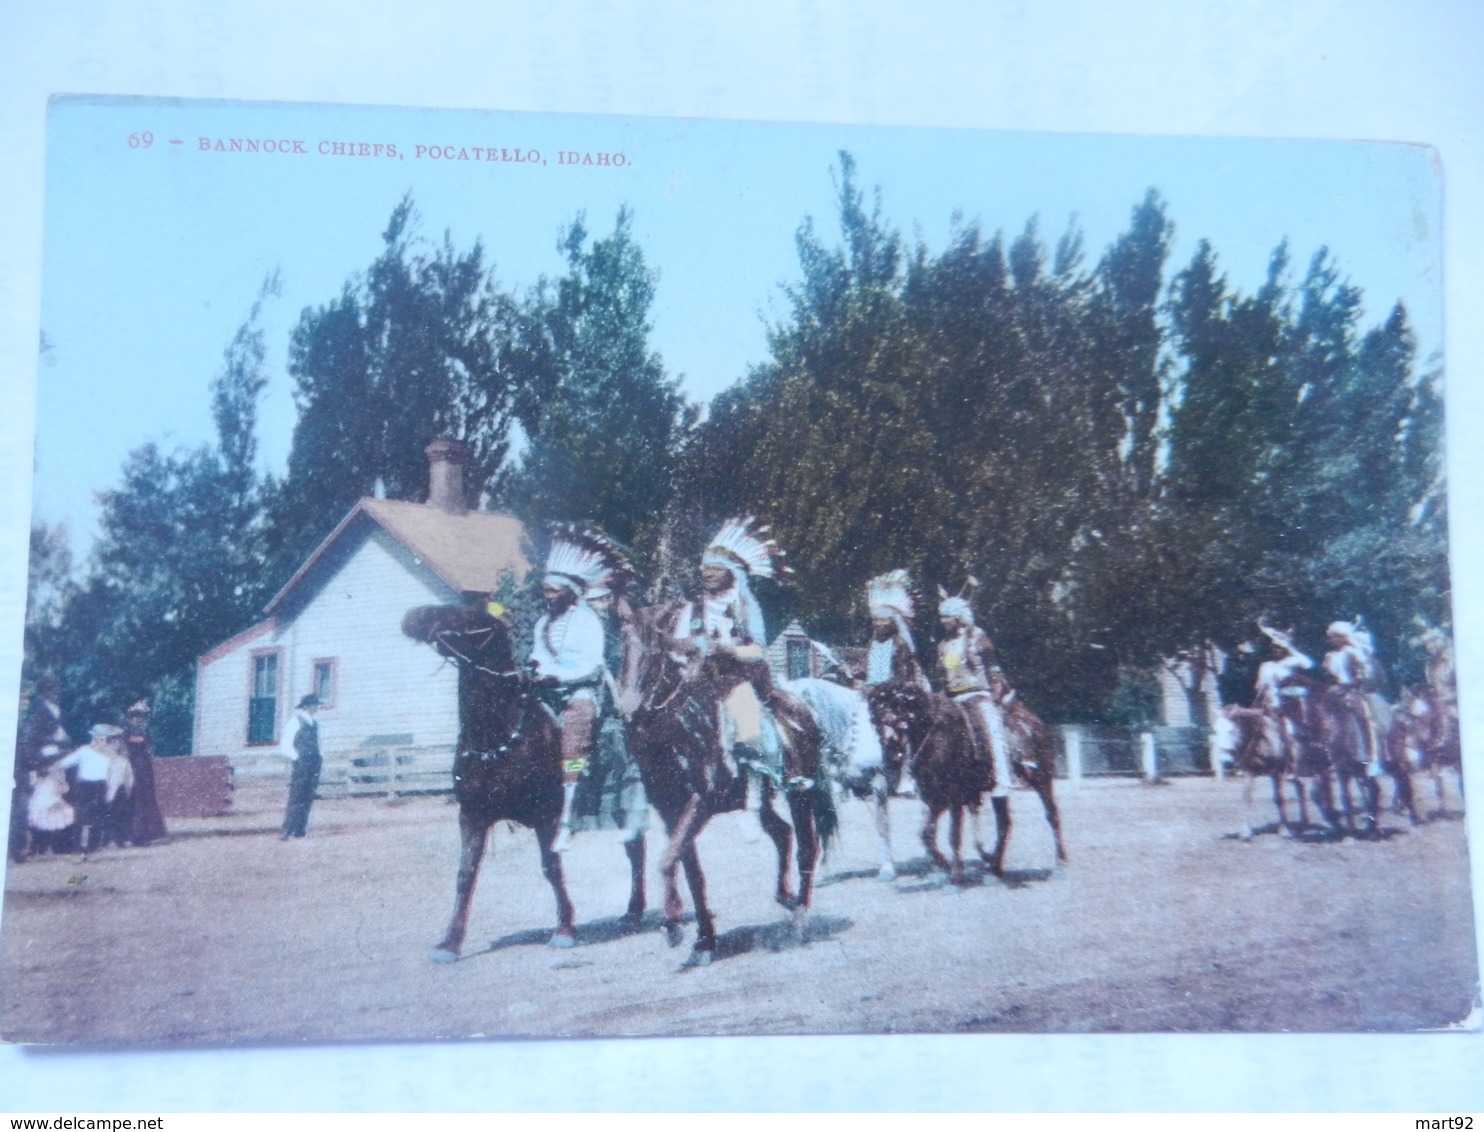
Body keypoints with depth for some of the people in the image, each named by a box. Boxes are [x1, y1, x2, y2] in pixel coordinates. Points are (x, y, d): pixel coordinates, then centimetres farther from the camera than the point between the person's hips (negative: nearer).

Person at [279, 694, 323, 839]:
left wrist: (320, 760, 12)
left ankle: (300, 830, 12)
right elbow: (285, 745, -8)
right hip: (301, 766, -6)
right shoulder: (296, 721, -6)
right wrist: (297, 758, -11)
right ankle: (286, 831, -5)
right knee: (296, 799, -8)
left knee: (307, 800, 7)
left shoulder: (315, 723, 15)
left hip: (314, 767, 6)